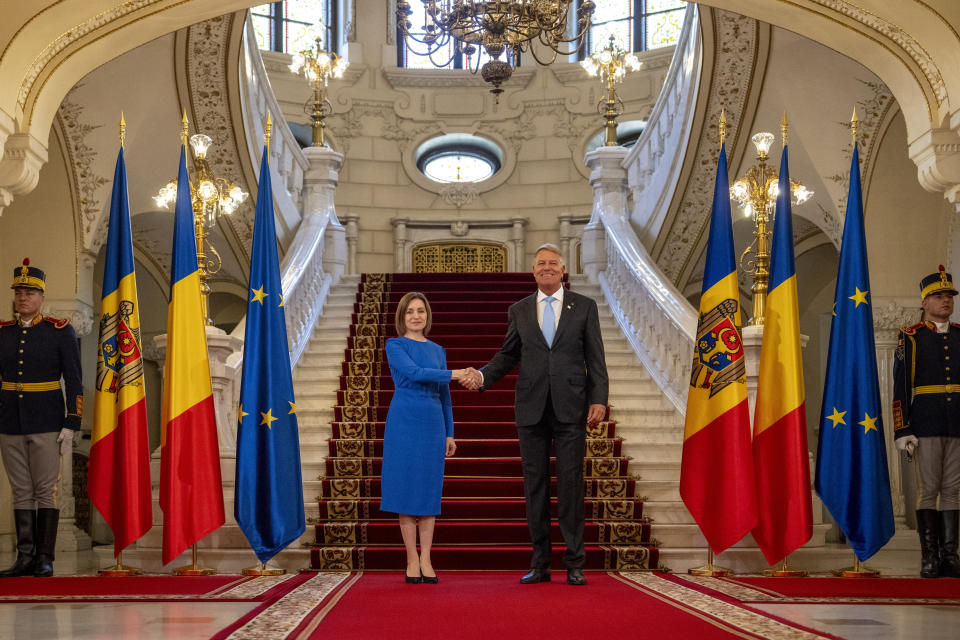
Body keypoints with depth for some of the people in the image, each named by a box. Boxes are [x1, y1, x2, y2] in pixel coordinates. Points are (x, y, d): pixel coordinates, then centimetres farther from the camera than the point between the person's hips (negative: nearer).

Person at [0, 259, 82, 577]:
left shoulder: (61, 331, -2)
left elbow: (74, 382, -3)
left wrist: (70, 425, -9)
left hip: (47, 424, -4)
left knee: (46, 490, -1)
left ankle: (45, 559, 5)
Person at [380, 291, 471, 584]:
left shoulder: (437, 350, 14)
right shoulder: (395, 345, 1)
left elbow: (444, 395, 16)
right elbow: (414, 372, -16)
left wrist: (449, 433, 12)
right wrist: (454, 374, -21)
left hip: (433, 424, 4)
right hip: (404, 422, -4)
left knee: (429, 490, 3)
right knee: (406, 488, -1)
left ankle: (426, 560, 7)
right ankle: (412, 560, 4)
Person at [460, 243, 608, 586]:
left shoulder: (584, 307, 7)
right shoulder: (519, 310, 12)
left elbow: (595, 358, 4)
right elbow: (508, 355, 14)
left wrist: (598, 399, -6)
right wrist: (483, 375, -4)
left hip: (571, 408, -2)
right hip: (531, 409, 2)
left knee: (571, 483, -2)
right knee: (535, 484, 4)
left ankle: (574, 564, 4)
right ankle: (540, 564, 11)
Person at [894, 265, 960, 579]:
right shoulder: (910, 338, 2)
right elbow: (900, 387, -2)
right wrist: (902, 431, -9)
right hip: (926, 424, -3)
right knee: (928, 490, -2)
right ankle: (929, 556, 2)